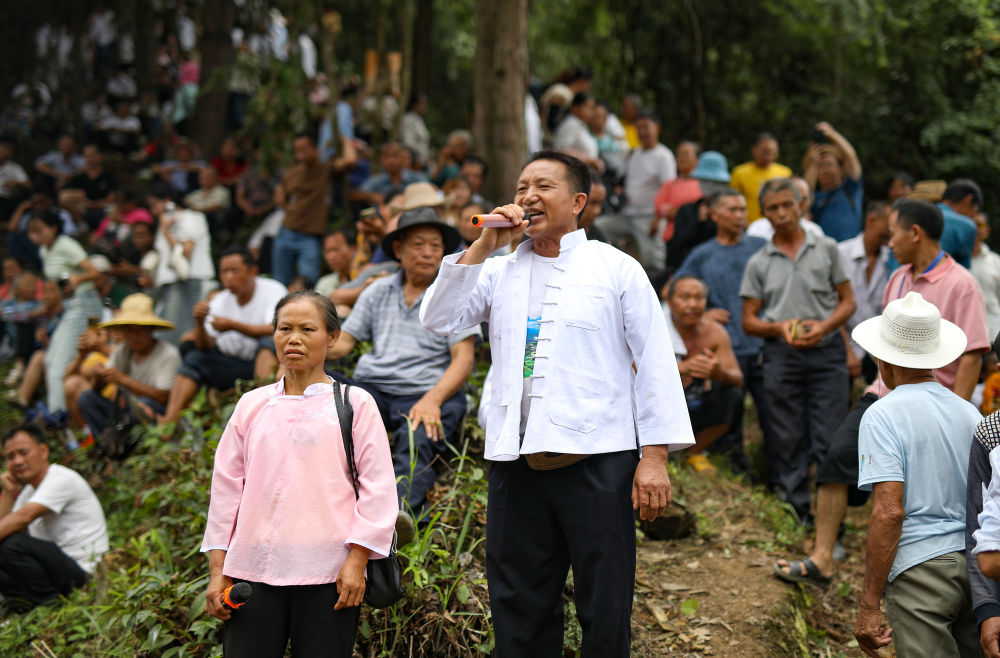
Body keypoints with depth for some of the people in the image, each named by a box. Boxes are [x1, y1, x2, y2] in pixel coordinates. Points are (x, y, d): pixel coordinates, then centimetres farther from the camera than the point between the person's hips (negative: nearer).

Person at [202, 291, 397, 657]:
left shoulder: (354, 404, 4)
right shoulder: (251, 405, 13)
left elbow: (377, 486, 0)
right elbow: (226, 487, 14)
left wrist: (357, 559, -7)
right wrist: (217, 570, 10)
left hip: (328, 572, -2)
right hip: (253, 569, 3)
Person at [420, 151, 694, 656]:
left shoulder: (616, 269, 6)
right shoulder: (498, 273, 15)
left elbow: (655, 362, 2)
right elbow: (438, 320, 3)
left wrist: (655, 456, -7)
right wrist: (483, 246, -1)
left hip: (597, 461, -3)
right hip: (516, 462, 3)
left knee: (605, 613, 1)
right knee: (519, 613, 10)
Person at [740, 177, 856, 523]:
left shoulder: (826, 249, 9)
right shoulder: (758, 263, 10)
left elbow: (847, 301, 9)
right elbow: (748, 321, 9)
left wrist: (823, 326, -10)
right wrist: (780, 327, -11)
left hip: (826, 351, -1)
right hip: (781, 355, 1)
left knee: (829, 439, -7)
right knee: (789, 440, 3)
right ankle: (795, 514, 11)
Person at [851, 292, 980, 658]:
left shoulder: (883, 416, -8)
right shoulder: (970, 413, 12)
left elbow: (890, 511, -17)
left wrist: (869, 606, -15)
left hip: (920, 572, -6)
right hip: (975, 567, 6)